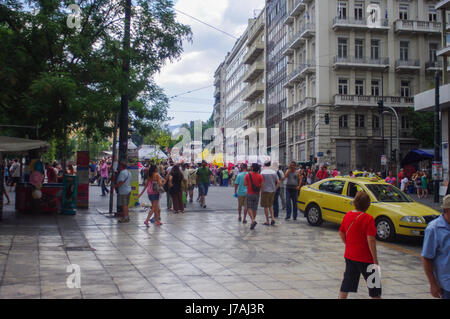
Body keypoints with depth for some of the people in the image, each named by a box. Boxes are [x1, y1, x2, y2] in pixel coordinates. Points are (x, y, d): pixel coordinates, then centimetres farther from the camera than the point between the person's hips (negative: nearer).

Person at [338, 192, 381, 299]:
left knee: (347, 282, 17)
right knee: (374, 284, 9)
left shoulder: (347, 215, 1)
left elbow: (341, 233, 11)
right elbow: (370, 239, -21)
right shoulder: (368, 219, -17)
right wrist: (375, 259, -16)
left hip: (349, 256, 6)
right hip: (365, 258, -6)